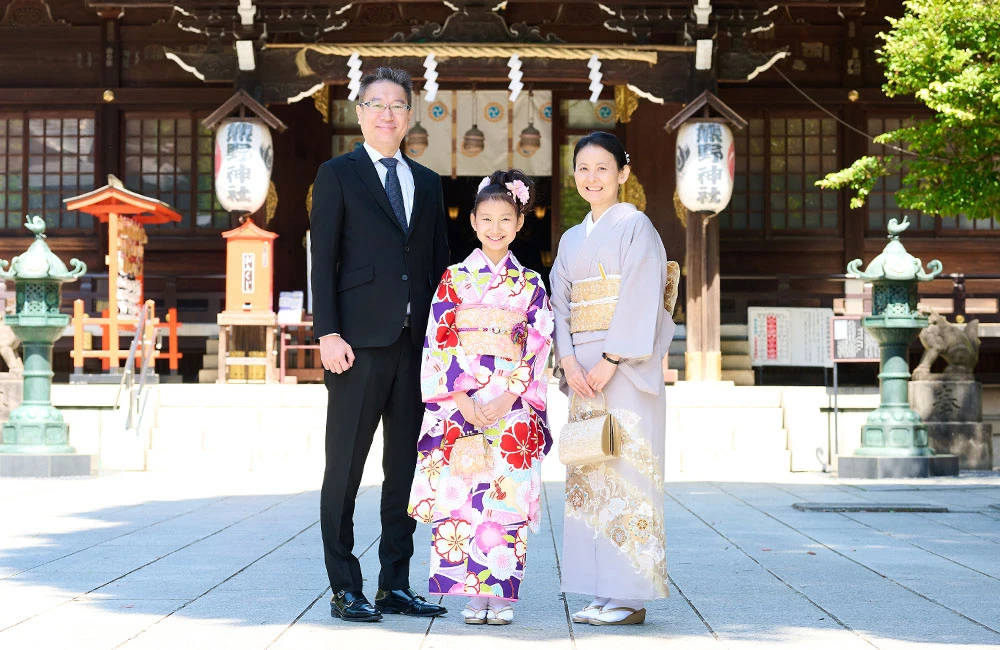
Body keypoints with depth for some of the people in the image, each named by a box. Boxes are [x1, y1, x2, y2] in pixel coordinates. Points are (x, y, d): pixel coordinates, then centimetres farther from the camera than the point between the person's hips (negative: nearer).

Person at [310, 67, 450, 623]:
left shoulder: (428, 183, 17)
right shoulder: (338, 175, 4)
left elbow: (440, 264, 16)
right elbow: (323, 260, -3)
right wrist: (328, 334, -12)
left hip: (416, 344, 5)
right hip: (360, 344, -5)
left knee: (405, 467, 7)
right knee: (345, 468, -1)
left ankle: (396, 585, 14)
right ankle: (345, 589, 5)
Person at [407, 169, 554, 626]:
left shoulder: (531, 284, 8)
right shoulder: (454, 279, 6)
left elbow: (539, 348, 2)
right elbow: (439, 344, 1)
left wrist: (507, 396, -10)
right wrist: (463, 399, -9)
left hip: (513, 406, 0)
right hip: (458, 404, 0)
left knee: (508, 498, -3)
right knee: (462, 496, -4)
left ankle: (501, 593, 4)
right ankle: (473, 593, 3)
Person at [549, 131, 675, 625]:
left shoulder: (635, 227, -2)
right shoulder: (572, 239, 18)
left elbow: (640, 301, -10)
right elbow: (560, 305, 11)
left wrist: (610, 361, -16)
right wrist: (569, 362, -5)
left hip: (625, 369, -7)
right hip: (583, 370, 7)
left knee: (625, 471, -8)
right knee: (586, 478, 5)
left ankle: (631, 598, -4)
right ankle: (603, 594, 10)